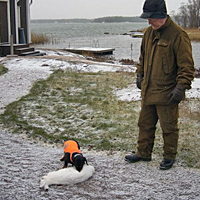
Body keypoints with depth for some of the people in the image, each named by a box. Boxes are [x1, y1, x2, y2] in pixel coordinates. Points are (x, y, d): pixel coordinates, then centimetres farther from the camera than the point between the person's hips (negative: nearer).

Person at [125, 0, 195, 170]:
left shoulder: (178, 35, -15)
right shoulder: (149, 33, 9)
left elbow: (186, 65, -16)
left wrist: (181, 87, -21)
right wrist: (140, 75, 20)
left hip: (167, 94, -7)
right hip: (148, 90, 8)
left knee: (169, 127, 6)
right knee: (145, 124, 17)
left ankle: (169, 157, 23)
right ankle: (143, 153, 31)